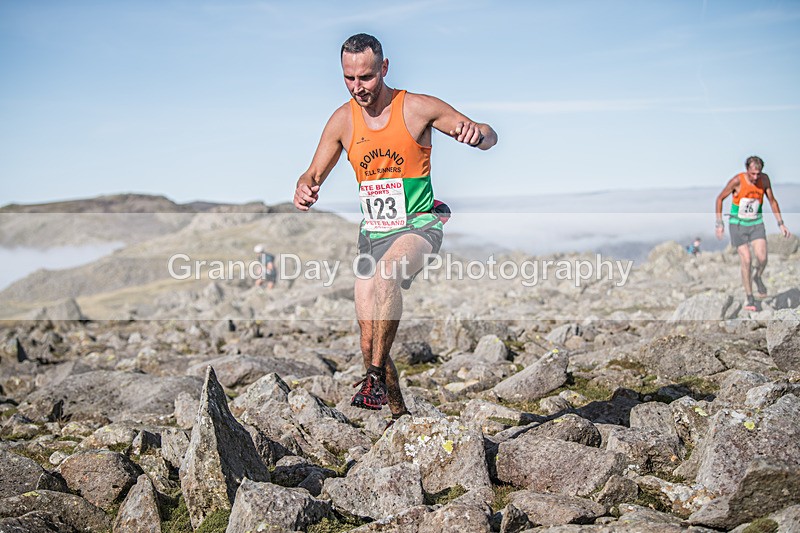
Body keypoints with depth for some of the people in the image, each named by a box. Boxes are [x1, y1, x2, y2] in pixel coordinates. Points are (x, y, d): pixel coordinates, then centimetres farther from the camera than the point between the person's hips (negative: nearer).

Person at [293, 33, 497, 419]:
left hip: (418, 225, -4)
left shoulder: (418, 108, -8)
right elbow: (314, 174, 10)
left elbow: (489, 138, -3)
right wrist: (304, 190, -14)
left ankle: (376, 377, -29)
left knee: (385, 275, -38)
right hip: (372, 233, 5)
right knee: (368, 345, 0)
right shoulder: (343, 120, 3)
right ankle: (400, 413, 20)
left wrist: (476, 133, -28)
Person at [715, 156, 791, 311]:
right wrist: (719, 224, -8)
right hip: (738, 224, -3)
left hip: (756, 224, 3)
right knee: (746, 261, -9)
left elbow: (772, 201, 7)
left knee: (762, 258, -15)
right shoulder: (737, 180, -17)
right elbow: (720, 198, -6)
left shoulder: (765, 179, -6)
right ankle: (749, 298, 5)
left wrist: (781, 224, 6)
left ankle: (757, 277, 19)